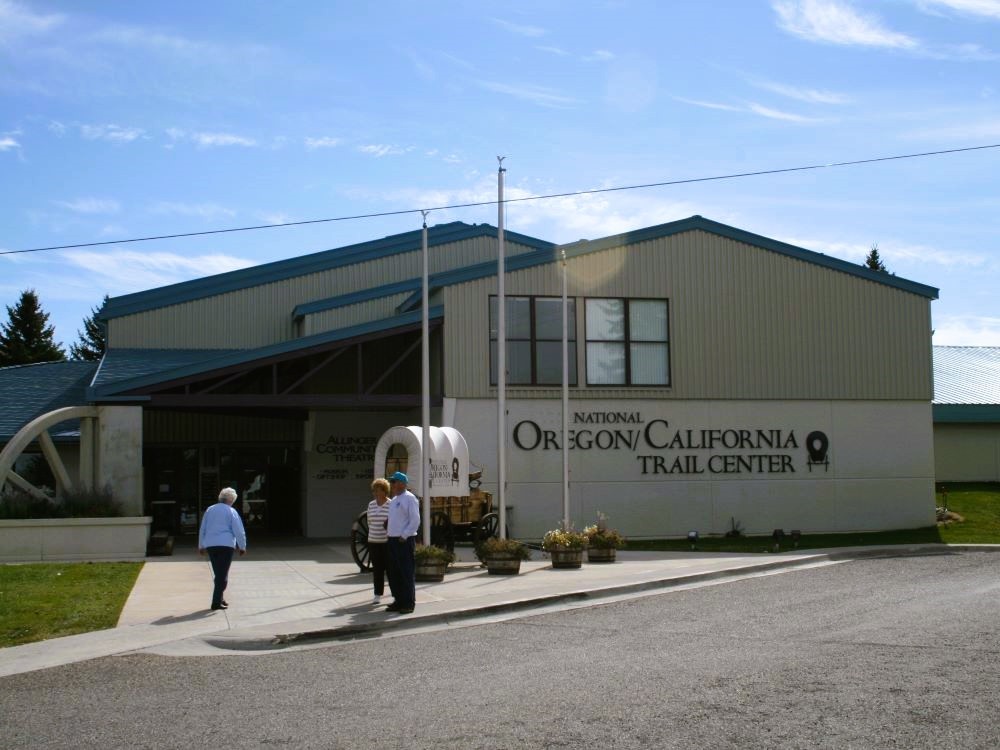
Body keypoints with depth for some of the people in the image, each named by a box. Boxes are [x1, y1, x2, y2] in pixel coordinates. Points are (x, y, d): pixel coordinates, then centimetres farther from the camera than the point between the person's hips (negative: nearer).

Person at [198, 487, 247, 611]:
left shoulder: (209, 510, 13)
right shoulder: (231, 511, -2)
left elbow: (202, 529, 18)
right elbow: (239, 531, -4)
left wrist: (201, 546, 26)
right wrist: (242, 547, 6)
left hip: (210, 545, 5)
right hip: (226, 545, -5)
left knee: (218, 573, 16)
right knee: (223, 574, -2)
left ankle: (219, 599, 21)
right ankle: (216, 602, -8)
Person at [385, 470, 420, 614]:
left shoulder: (409, 498, -9)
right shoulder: (395, 499, 18)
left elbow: (415, 520, -15)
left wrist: (404, 536, -17)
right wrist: (389, 532, 12)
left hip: (404, 541, -9)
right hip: (392, 540, 9)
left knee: (407, 573, -4)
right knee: (394, 573, 12)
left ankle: (409, 603, 1)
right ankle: (399, 601, 20)